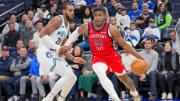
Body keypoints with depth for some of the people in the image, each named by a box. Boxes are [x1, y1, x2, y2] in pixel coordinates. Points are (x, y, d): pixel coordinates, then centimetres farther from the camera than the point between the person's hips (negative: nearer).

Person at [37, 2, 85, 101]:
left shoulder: (67, 26, 19)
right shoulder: (58, 20, -9)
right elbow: (42, 34, -19)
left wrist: (73, 58, 14)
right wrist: (58, 48, -20)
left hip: (55, 54, 9)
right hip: (45, 52, -9)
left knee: (72, 78, 6)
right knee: (68, 75, -20)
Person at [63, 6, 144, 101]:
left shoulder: (111, 30, -21)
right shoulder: (87, 27, -15)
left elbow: (124, 45, -12)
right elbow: (76, 33, 9)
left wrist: (138, 56, -15)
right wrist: (66, 45, 3)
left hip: (112, 56, 0)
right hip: (98, 57, 0)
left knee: (124, 79, 15)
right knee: (100, 73, -33)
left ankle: (133, 91, 51)